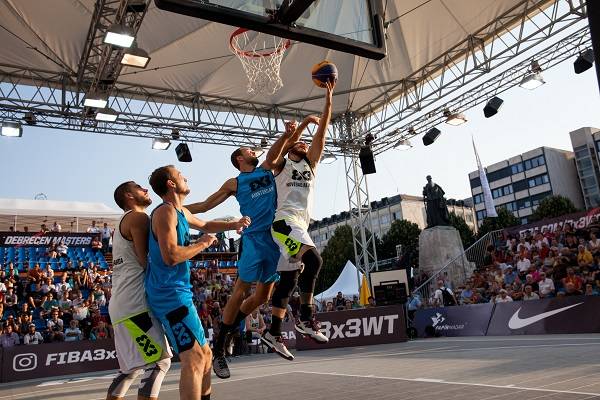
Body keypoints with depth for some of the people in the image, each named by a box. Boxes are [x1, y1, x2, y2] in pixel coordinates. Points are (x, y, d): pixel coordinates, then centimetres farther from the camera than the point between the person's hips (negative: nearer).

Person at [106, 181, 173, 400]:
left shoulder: (123, 222, 24)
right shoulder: (138, 217, -7)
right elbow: (147, 262, -15)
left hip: (122, 304, 10)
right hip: (134, 304, -10)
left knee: (131, 367, 18)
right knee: (159, 361, -11)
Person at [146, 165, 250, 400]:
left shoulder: (181, 212, 17)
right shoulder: (165, 211, -14)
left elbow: (205, 225, 37)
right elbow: (171, 256, -26)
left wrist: (234, 225, 21)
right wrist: (203, 244, -12)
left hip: (178, 292, 11)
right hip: (170, 294, -11)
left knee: (204, 354, 17)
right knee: (194, 358, -15)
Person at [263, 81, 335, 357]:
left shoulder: (310, 163, 21)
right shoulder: (281, 164, 12)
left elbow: (321, 133, 15)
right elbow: (270, 158, -9)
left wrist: (328, 99, 10)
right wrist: (288, 136, -20)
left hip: (301, 223, 7)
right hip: (285, 220, -7)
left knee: (289, 279, 7)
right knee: (312, 259, -28)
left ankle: (273, 333, 15)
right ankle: (305, 317, -20)